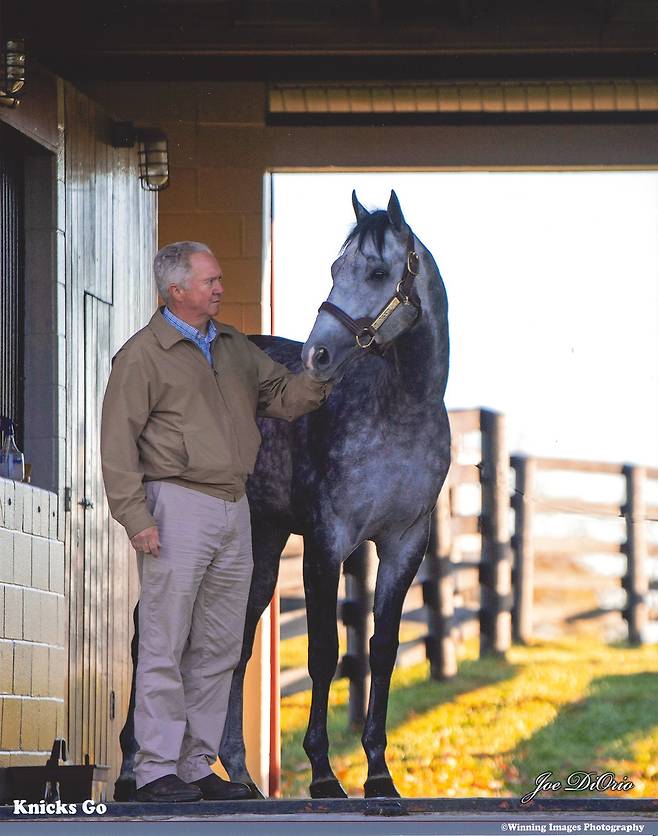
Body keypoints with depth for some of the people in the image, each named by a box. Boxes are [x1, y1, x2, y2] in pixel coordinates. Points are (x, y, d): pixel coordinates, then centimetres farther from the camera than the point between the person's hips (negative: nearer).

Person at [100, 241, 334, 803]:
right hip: (179, 508, -7)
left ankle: (198, 765, 14)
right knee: (166, 645, -6)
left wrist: (323, 378, -2)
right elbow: (119, 442, -8)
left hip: (234, 508, 7)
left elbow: (282, 395, 19)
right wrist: (135, 516, -16)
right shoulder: (143, 354, -5)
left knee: (219, 648, 8)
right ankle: (156, 769, -3)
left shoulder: (234, 347, 16)